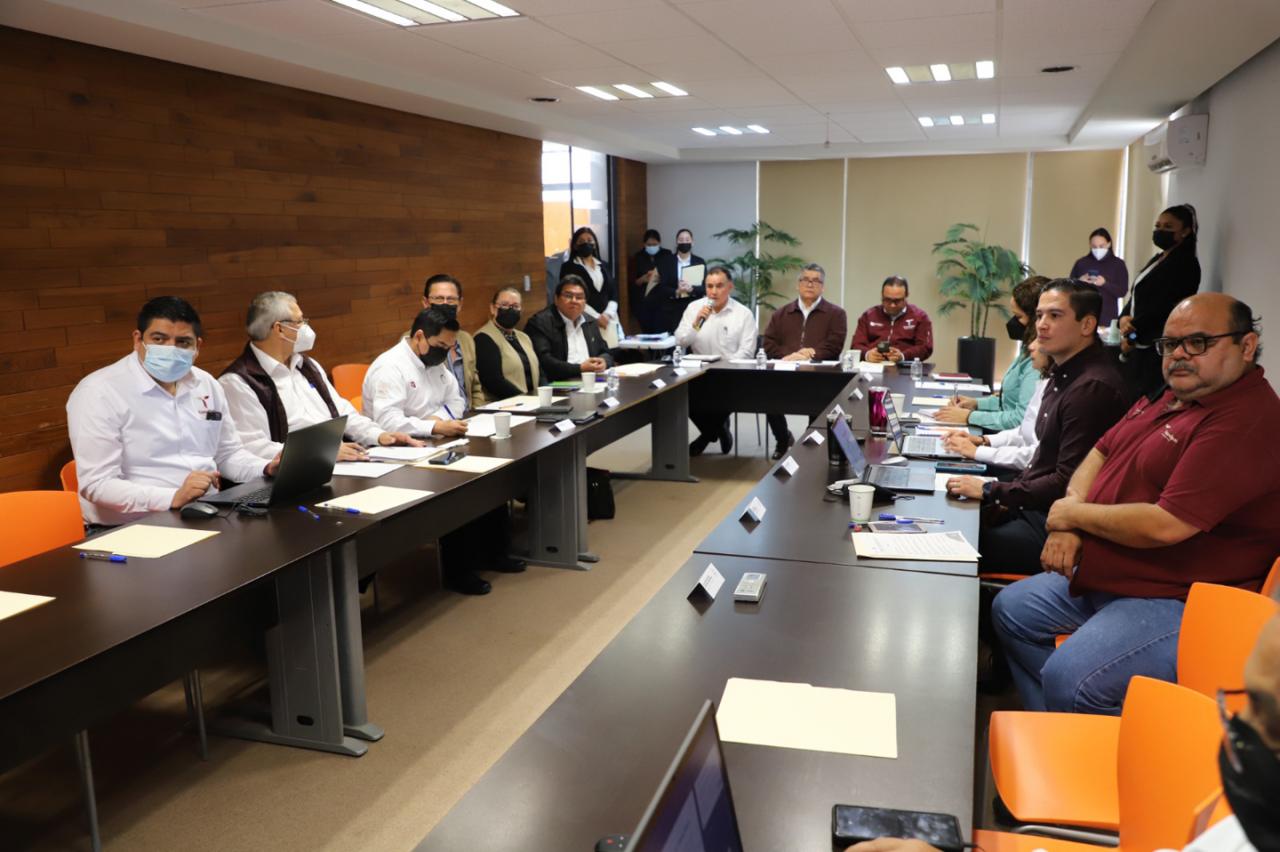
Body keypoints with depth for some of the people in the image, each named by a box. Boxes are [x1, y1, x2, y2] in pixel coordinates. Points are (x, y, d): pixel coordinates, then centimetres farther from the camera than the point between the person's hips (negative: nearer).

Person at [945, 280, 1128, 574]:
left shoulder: (1093, 388, -20)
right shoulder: (1063, 374, 14)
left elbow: (1068, 483, -22)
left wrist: (991, 491, -15)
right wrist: (1005, 499, 9)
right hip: (1033, 508, 10)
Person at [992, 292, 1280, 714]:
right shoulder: (1174, 397, 10)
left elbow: (1166, 525, -30)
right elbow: (1101, 452, 17)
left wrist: (1075, 513, -13)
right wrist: (1067, 524, -2)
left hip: (1175, 600, -10)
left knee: (1067, 679, -28)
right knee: (1011, 609, 17)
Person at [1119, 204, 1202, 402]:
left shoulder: (1185, 264, -7)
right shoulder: (1158, 260, 20)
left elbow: (1164, 308, -14)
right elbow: (1135, 297, 17)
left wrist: (1132, 334, -8)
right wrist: (1124, 318, -4)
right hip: (1138, 345, 9)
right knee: (1130, 398, 6)